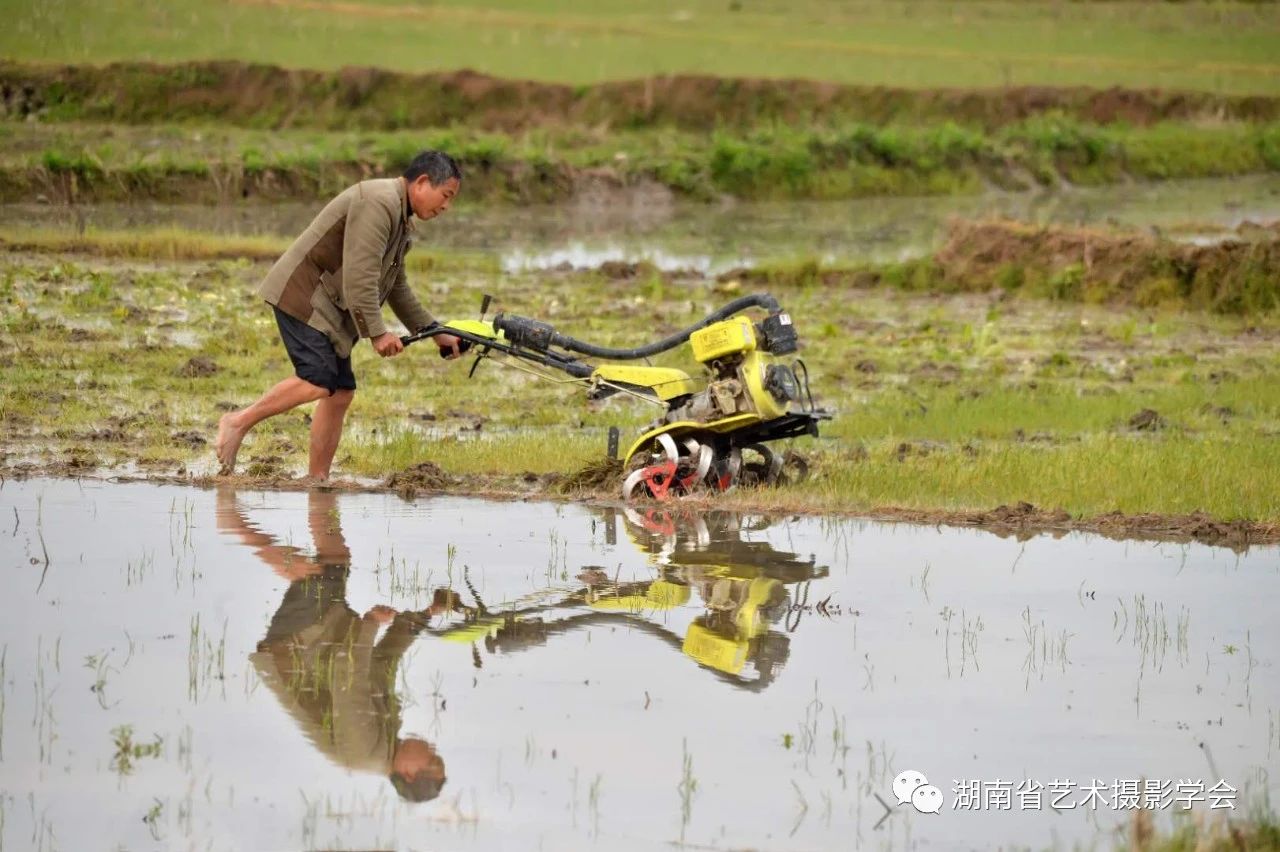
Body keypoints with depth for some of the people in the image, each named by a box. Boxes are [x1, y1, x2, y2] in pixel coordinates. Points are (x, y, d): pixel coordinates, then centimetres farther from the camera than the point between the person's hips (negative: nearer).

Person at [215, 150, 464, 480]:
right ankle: (238, 422, -11)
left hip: (329, 309, 11)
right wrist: (377, 332, -21)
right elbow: (359, 276, -24)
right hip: (302, 295, -11)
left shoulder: (401, 220, 19)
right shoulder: (379, 203, -17)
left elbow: (397, 288, 28)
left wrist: (434, 332, 24)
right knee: (319, 380, -22)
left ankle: (317, 478, 4)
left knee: (341, 391, 3)